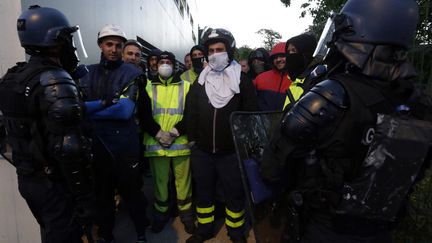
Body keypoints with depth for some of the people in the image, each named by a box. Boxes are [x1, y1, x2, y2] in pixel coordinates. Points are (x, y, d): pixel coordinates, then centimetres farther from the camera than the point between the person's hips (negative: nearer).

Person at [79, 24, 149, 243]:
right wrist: (104, 103, -17)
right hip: (96, 144, 4)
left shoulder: (131, 73, -6)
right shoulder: (88, 73, 8)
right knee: (102, 192, 19)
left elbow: (125, 110, -18)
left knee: (131, 191, 10)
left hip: (125, 144, -4)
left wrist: (89, 109, -13)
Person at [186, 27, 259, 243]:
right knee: (203, 191, 17)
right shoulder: (199, 82, 6)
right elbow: (191, 112, 8)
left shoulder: (242, 81, -3)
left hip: (231, 151, -3)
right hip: (202, 150, 3)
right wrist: (192, 138, 4)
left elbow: (251, 114, -3)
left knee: (234, 193, 12)